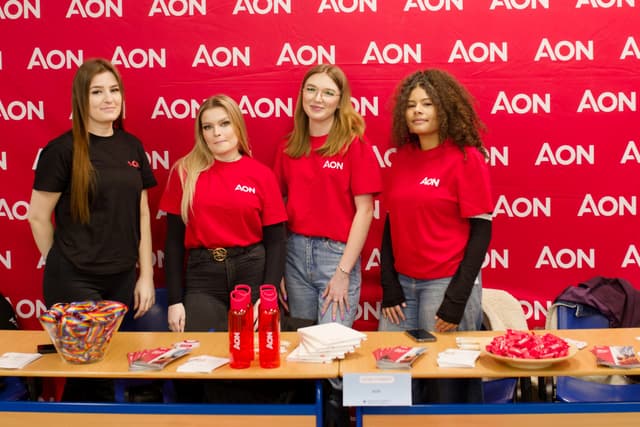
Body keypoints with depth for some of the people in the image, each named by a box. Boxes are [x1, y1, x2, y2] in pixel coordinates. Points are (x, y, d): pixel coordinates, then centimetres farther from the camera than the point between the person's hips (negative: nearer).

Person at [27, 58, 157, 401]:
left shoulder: (132, 147, 5)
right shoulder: (62, 150, -10)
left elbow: (142, 214, 8)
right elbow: (38, 216, -5)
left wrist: (146, 275, 5)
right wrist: (63, 265, 6)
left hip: (123, 279, 5)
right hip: (75, 282, -5)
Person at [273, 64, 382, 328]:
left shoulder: (354, 144, -4)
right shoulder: (288, 147, 7)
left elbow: (364, 210, -7)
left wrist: (343, 272, -12)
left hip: (337, 253, -4)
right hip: (294, 253, 4)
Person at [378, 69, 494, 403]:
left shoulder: (467, 159, -8)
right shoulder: (402, 157, 7)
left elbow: (481, 230, -10)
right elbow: (391, 222, 11)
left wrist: (457, 299, -14)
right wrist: (389, 286, 3)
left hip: (445, 283, -5)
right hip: (403, 282, 5)